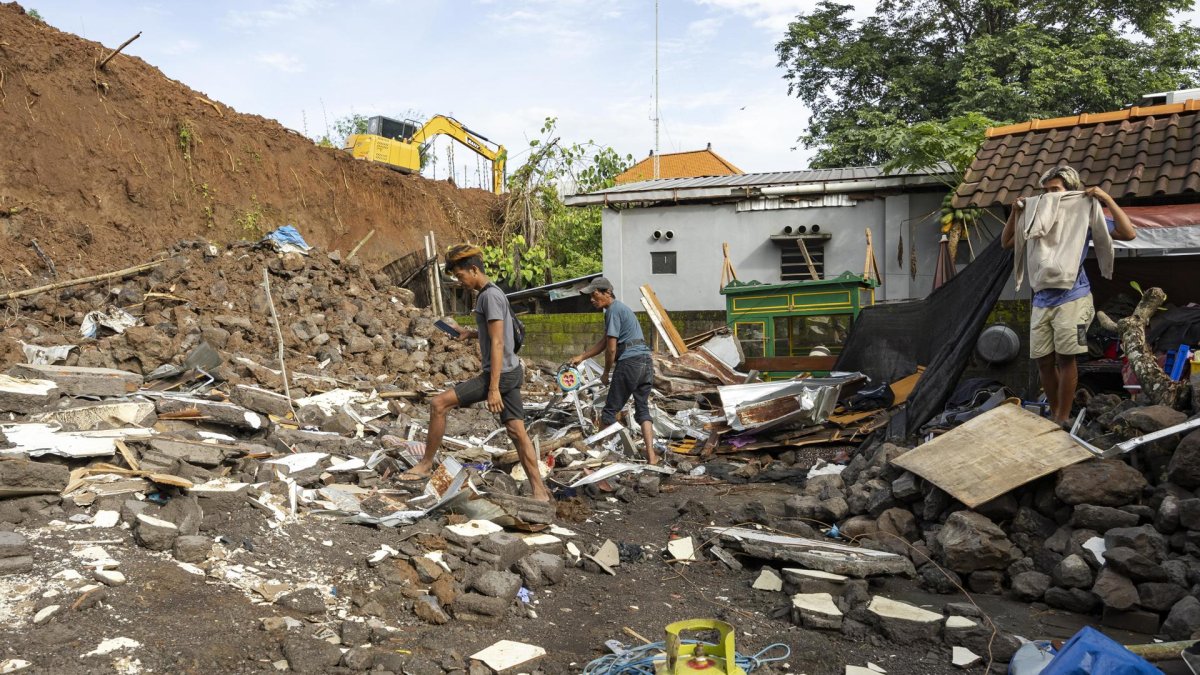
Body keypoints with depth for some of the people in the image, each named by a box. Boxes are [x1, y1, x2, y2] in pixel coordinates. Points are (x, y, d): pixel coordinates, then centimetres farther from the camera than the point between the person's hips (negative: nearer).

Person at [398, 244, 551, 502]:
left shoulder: (490, 296, -15)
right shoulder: (490, 293, 16)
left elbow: (498, 344, -21)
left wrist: (493, 388, -23)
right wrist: (472, 334, 14)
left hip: (500, 374, -10)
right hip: (512, 371, 10)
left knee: (439, 404, -5)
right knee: (517, 431, 8)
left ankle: (426, 464, 8)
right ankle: (540, 491, 8)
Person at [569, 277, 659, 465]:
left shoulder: (613, 310, -7)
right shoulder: (620, 307, 23)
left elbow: (611, 348, -9)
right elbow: (604, 342, 28)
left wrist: (606, 373, 3)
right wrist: (581, 357, 25)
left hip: (629, 362, -9)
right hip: (646, 361, 9)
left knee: (611, 409, 3)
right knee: (643, 409, 9)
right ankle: (651, 456, 2)